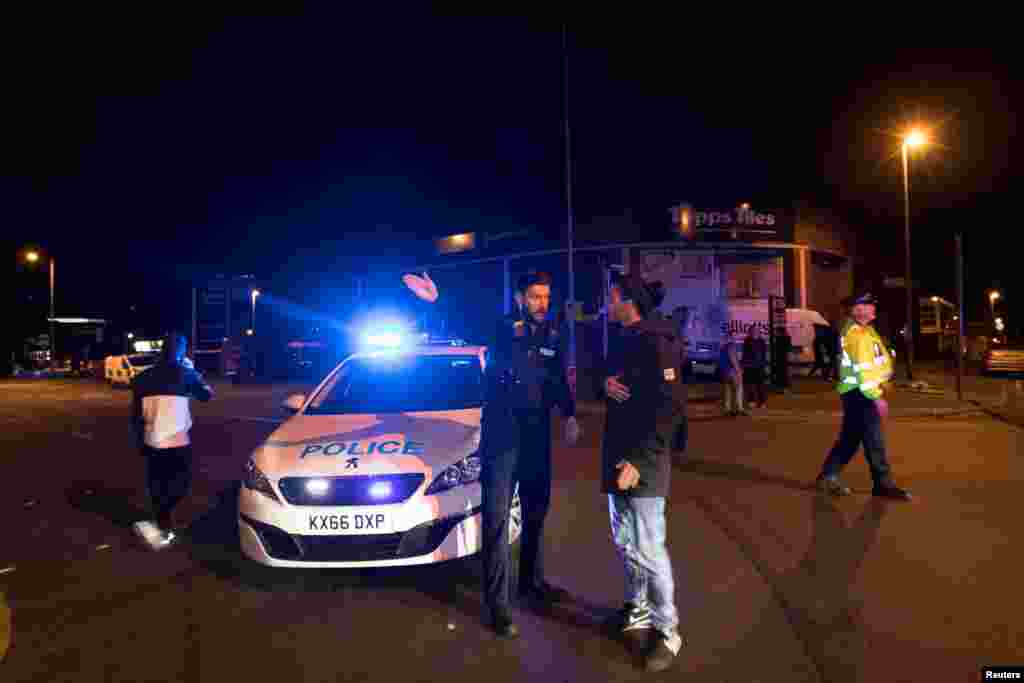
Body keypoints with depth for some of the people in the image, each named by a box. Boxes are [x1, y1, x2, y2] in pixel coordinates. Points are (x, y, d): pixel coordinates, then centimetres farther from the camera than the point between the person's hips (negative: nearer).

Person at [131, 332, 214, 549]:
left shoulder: (144, 377, 5)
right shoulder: (184, 373, -9)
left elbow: (136, 414, 9)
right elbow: (207, 394, 7)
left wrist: (140, 441, 18)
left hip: (152, 442, 5)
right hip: (177, 442, -5)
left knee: (157, 485, 17)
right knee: (181, 483, 9)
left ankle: (162, 527, 26)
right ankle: (156, 522, -8)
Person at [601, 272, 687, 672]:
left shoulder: (656, 341, -15)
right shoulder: (622, 341, 13)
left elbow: (670, 408, -20)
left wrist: (638, 460, -23)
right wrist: (605, 384, -6)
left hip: (643, 459, -9)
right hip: (617, 453, 9)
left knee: (648, 547, -2)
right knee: (624, 541, 18)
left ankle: (666, 630, 14)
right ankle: (639, 608, 35)